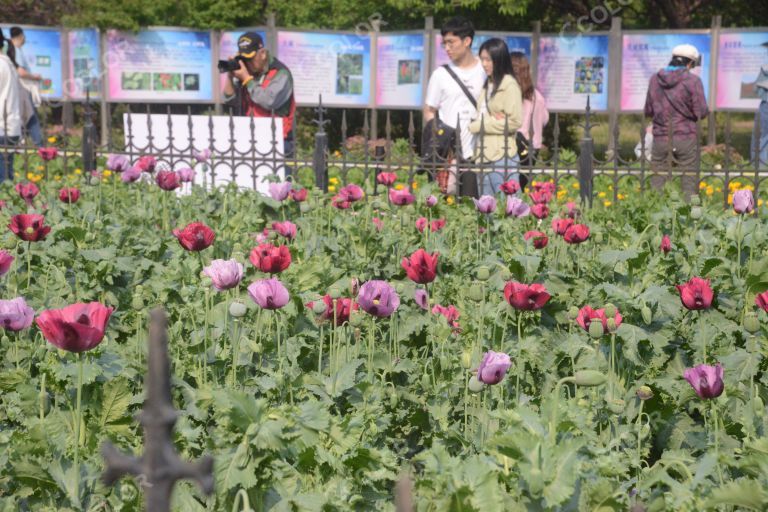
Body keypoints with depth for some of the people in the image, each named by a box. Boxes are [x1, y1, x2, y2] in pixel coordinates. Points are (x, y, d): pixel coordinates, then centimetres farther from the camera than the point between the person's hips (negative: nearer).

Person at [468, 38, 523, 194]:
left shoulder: (509, 85, -7)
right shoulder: (486, 85, 16)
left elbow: (515, 122, -13)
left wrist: (476, 126, -9)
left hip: (503, 157, -8)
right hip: (484, 156, 8)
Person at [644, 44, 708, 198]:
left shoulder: (655, 79, 4)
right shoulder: (693, 81, -8)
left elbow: (648, 111, 10)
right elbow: (701, 112, -9)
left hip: (661, 138, 3)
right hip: (686, 138, -3)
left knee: (657, 180, 7)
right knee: (689, 180, 4)